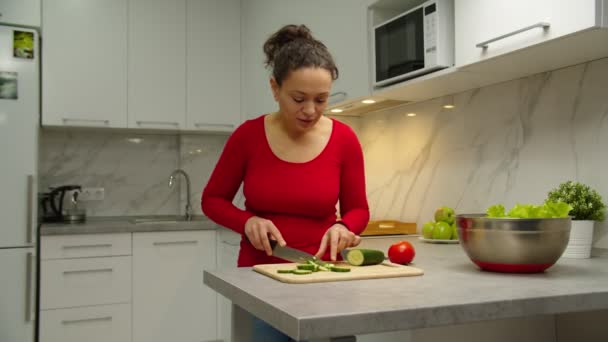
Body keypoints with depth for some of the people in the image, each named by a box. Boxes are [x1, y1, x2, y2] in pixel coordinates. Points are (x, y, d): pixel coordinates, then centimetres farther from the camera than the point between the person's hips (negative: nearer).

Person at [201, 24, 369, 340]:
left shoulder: (344, 140, -8)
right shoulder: (248, 135, -9)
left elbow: (358, 210, 2)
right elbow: (212, 200, 2)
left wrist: (342, 227, -19)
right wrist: (248, 221, -16)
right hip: (259, 271, 0)